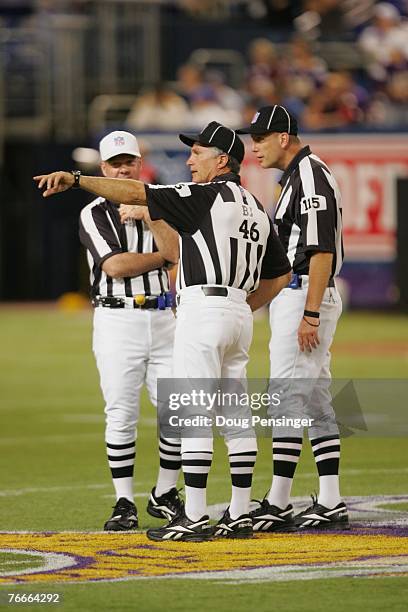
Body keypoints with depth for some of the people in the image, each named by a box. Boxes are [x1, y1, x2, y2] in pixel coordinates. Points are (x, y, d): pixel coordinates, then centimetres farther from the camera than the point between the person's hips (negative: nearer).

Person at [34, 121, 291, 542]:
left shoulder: (205, 196, -7)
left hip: (203, 309, -9)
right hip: (239, 312, 9)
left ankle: (195, 518, -10)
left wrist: (75, 179, -19)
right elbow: (280, 274, 22)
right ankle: (239, 515, 10)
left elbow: (137, 194, -17)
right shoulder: (255, 209, 19)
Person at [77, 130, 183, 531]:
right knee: (121, 415, -4)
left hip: (163, 316, 3)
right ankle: (124, 502, 3)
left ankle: (164, 495, 14)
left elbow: (176, 250, -6)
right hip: (117, 321, -3)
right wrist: (164, 256, -3)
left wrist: (148, 212, -11)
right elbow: (115, 265, -12)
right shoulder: (94, 214, 0)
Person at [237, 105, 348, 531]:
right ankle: (330, 503, 8)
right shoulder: (299, 175, 20)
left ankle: (278, 504, -11)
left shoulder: (310, 176, -13)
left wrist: (309, 314, -24)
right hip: (298, 301, 11)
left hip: (304, 296, -11)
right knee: (314, 399, 8)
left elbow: (321, 249, -20)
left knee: (288, 398, -11)